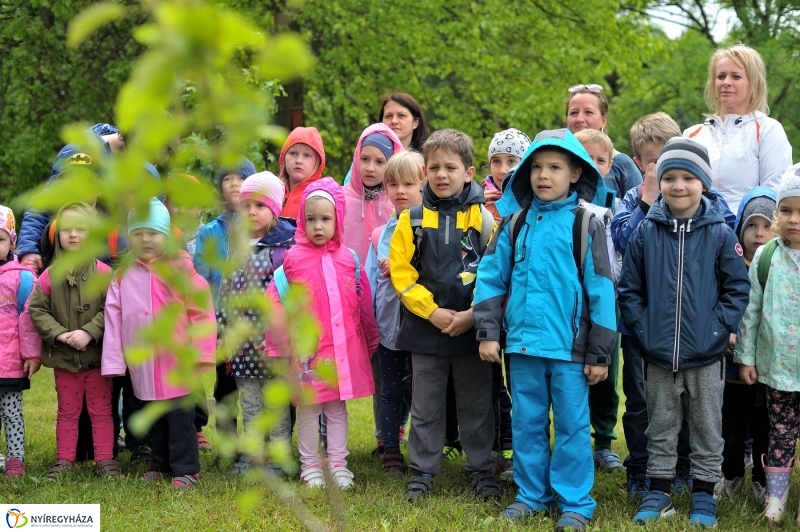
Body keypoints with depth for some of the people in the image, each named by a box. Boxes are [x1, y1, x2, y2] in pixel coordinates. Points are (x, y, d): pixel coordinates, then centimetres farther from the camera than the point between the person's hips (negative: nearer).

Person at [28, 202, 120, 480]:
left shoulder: (102, 273, -9)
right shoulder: (50, 275, -3)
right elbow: (36, 310, -2)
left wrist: (89, 332, -21)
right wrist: (59, 334, -14)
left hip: (97, 355, -2)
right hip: (63, 358, 2)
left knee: (101, 410, 9)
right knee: (67, 412, 14)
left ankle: (105, 459, 17)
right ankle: (64, 460, 23)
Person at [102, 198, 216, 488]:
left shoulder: (181, 270, -8)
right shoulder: (122, 277, 4)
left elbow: (201, 313, -9)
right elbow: (114, 319, 4)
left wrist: (199, 353, -11)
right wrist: (114, 361, -1)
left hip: (178, 361, -5)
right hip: (143, 364, 5)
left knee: (180, 418, 0)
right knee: (154, 418, 17)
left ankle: (185, 469, 8)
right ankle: (160, 465, 30)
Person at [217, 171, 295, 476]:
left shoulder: (283, 248, -8)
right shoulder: (237, 248, 12)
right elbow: (226, 293, 15)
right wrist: (224, 333, 11)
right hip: (242, 345, 6)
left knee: (276, 401, 2)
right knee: (249, 404, 12)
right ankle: (251, 454, 20)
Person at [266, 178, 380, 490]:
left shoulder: (349, 260, 5)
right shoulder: (293, 260, -4)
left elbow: (363, 303, 11)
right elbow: (274, 301, -3)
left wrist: (370, 340, 15)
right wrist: (281, 341, -5)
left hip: (343, 347, 2)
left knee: (337, 408, 9)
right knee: (308, 409, 6)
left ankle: (338, 464, 17)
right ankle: (310, 465, 16)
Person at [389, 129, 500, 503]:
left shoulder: (483, 217, -2)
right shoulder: (413, 219, 0)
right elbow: (400, 270, -3)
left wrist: (474, 314, -13)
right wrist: (432, 311, -11)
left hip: (473, 330, -1)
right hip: (425, 329, 1)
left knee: (477, 407, 10)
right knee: (426, 408, 10)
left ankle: (482, 472, 22)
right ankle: (421, 472, 21)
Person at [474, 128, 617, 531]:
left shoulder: (585, 224, -4)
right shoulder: (516, 221, 6)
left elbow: (600, 290, -5)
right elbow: (491, 277, 7)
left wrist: (600, 353, -6)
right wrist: (488, 332, -2)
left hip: (569, 345, -3)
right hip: (522, 342, 4)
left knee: (572, 425, 4)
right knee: (526, 423, 12)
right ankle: (532, 494, 24)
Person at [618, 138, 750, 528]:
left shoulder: (720, 234, -6)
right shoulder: (645, 232, -3)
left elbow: (737, 288, -2)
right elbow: (628, 288, 2)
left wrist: (719, 327, -10)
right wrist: (642, 327, -5)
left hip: (706, 354, -1)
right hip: (658, 354, 1)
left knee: (707, 428, 10)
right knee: (660, 427, 13)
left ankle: (703, 495, 22)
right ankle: (658, 492, 24)